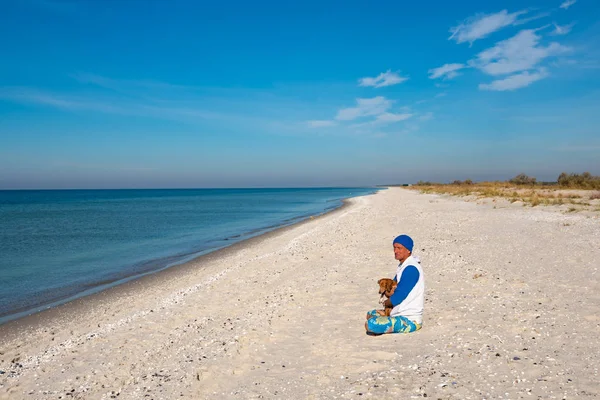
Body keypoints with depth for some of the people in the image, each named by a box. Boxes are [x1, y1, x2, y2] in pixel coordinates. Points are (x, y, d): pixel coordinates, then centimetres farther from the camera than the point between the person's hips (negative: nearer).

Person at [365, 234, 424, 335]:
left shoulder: (411, 269, -21)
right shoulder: (403, 266, 11)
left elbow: (397, 298, -19)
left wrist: (386, 303, 1)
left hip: (410, 320, -11)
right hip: (401, 314, 11)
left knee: (370, 325, -27)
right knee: (370, 315, 26)